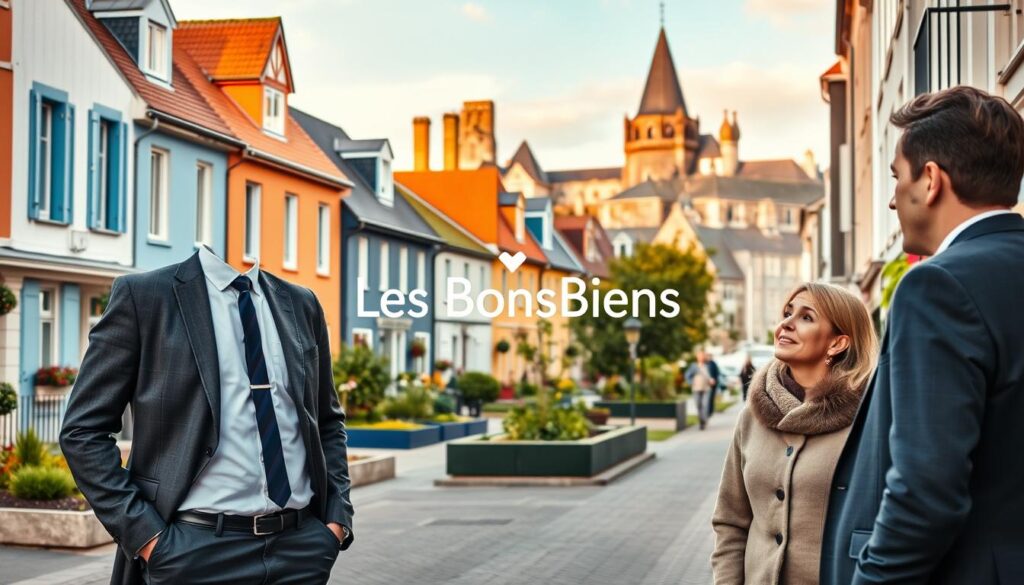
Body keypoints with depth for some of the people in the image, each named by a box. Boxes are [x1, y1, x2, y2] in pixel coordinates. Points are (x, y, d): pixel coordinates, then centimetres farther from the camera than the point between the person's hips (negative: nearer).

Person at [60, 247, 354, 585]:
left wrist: (337, 518, 5)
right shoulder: (142, 294, -3)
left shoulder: (302, 304, 10)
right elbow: (83, 430, -4)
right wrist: (146, 535, -11)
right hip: (196, 550, -4)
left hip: (301, 547, 4)